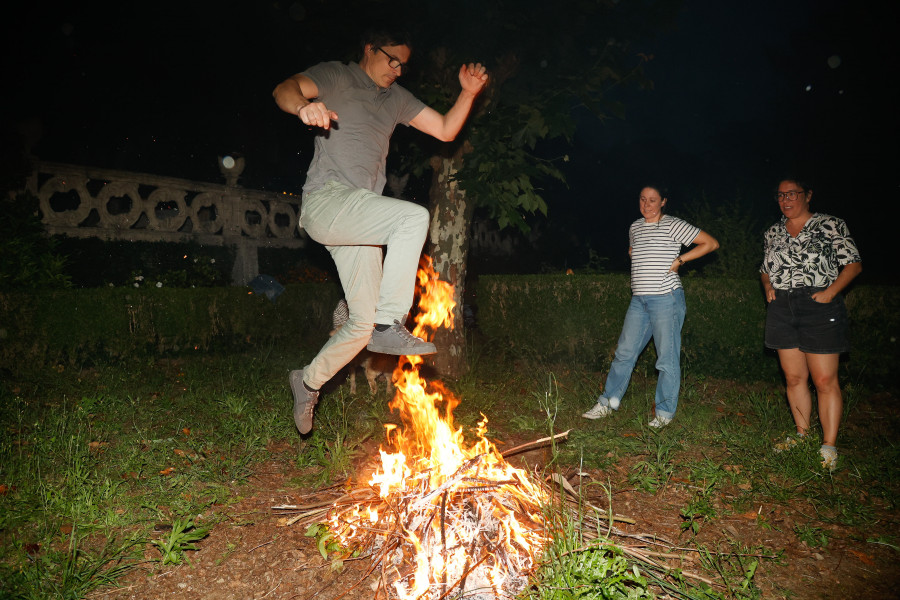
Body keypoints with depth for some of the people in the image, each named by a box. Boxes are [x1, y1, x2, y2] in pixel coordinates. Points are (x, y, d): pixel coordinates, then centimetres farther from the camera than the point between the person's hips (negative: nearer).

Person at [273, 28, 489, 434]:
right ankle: (390, 324, -26)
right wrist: (304, 106, -35)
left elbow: (445, 130, 19)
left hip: (359, 216, 7)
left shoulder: (396, 98, 24)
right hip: (326, 200, -7)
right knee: (414, 217, -30)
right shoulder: (337, 76, 7)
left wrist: (469, 93, 3)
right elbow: (284, 89, -12)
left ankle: (308, 381, 21)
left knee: (364, 322, 3)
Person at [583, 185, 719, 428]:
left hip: (666, 300, -6)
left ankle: (665, 412, 14)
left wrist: (679, 260, -10)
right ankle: (607, 403, 18)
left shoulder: (673, 225, -6)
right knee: (624, 352, 9)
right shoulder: (635, 227, 12)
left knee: (668, 358, 1)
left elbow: (711, 243, -7)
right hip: (639, 301, 6)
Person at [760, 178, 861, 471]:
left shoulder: (830, 225, 1)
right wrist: (768, 287, 4)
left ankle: (829, 446, 5)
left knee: (824, 380, -4)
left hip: (818, 307, -4)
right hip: (781, 309, 5)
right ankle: (802, 435, 23)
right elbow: (766, 269, 24)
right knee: (794, 377, 9)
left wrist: (831, 291, -14)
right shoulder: (774, 232, 14)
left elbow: (853, 264, -1)